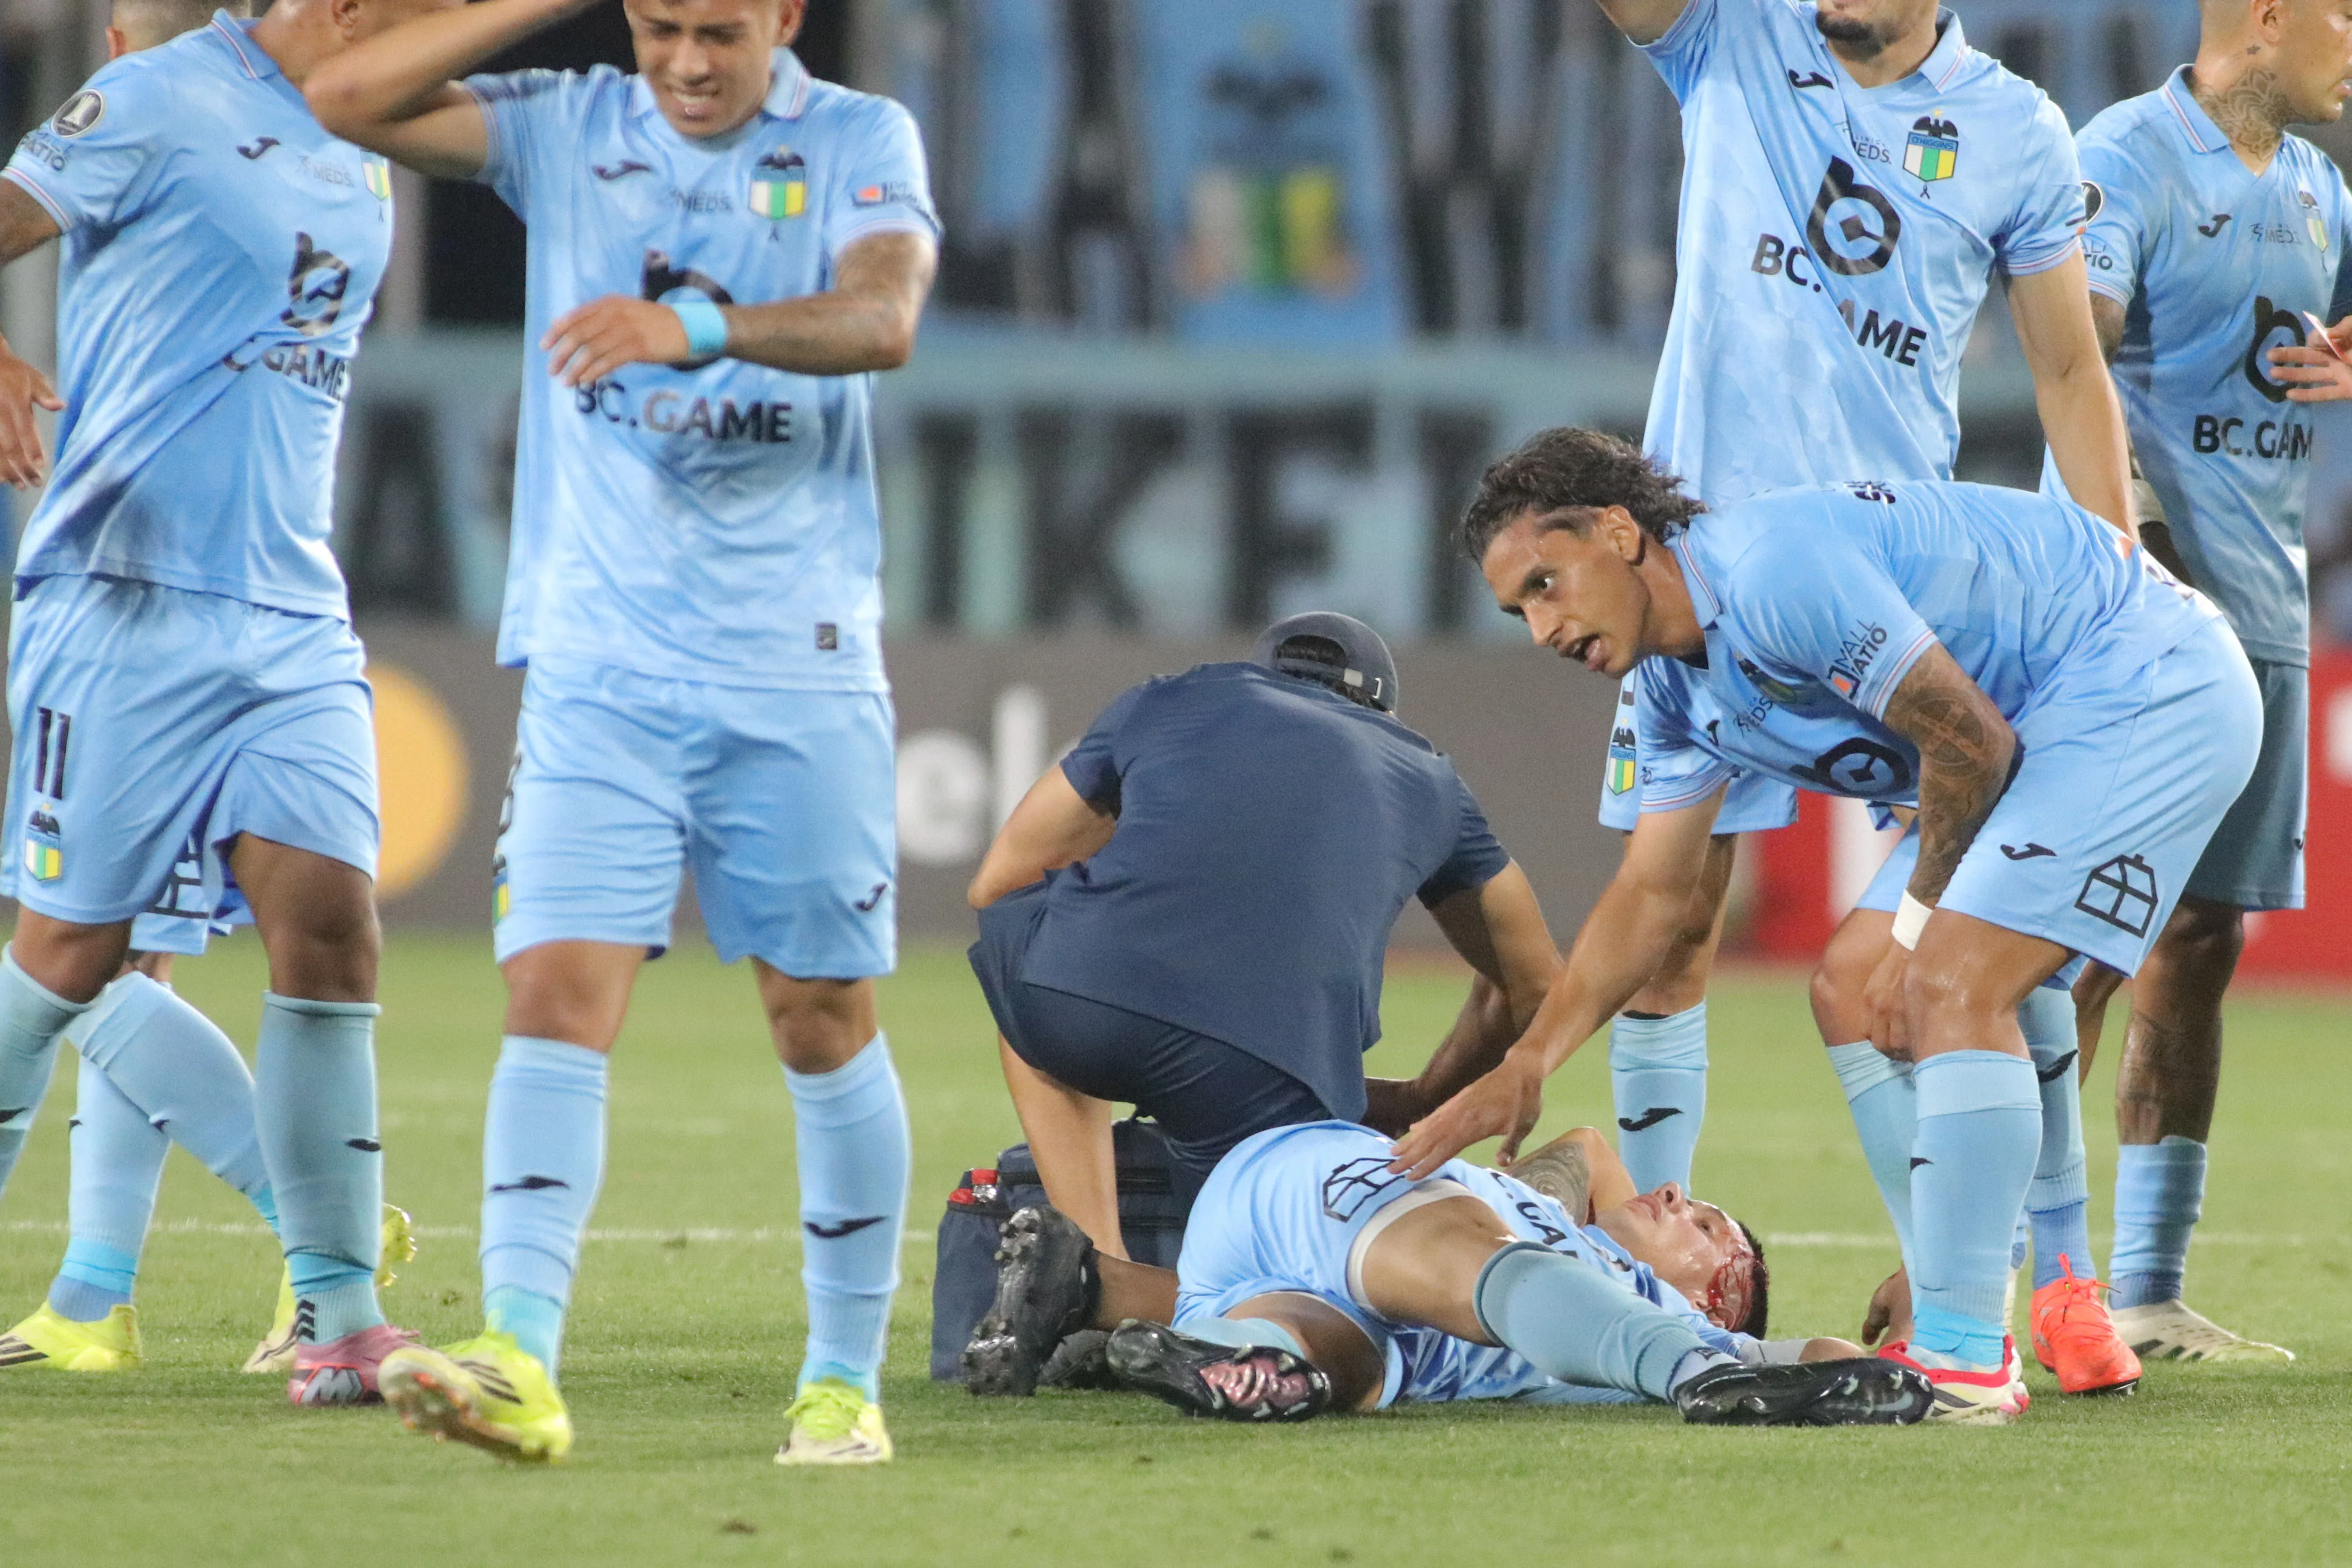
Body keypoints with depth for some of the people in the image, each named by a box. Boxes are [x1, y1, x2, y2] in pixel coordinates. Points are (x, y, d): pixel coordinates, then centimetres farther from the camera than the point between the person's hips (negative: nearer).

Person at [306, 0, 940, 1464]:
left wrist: (700, 325, -36)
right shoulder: (569, 130, 7)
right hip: (596, 668, 1)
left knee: (826, 1021, 5)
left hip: (799, 669, -1)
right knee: (557, 995, -13)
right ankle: (520, 1362, -23)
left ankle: (847, 1378, 16)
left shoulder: (861, 140, 0)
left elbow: (883, 317, -18)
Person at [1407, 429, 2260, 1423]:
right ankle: (1943, 1324, 16)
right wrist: (1522, 1070, 7)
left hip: (2155, 685, -11)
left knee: (1953, 986, -19)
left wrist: (1918, 930, -6)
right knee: (1862, 993, 14)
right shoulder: (1679, 686, 8)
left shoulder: (1773, 574, -24)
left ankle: (1963, 1359, -19)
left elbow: (1972, 740, -19)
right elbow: (1650, 892, 16)